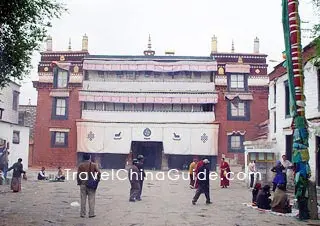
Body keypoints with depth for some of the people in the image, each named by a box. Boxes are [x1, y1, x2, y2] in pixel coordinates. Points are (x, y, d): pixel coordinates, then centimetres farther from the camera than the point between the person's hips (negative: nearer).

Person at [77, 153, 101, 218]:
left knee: (83, 199, 7)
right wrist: (98, 179, 6)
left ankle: (82, 213, 11)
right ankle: (91, 213, 5)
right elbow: (99, 173, -8)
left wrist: (79, 182, 8)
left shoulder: (81, 165, -2)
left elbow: (78, 174, -3)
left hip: (83, 184, 1)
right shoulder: (93, 165, -3)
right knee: (91, 199, 5)